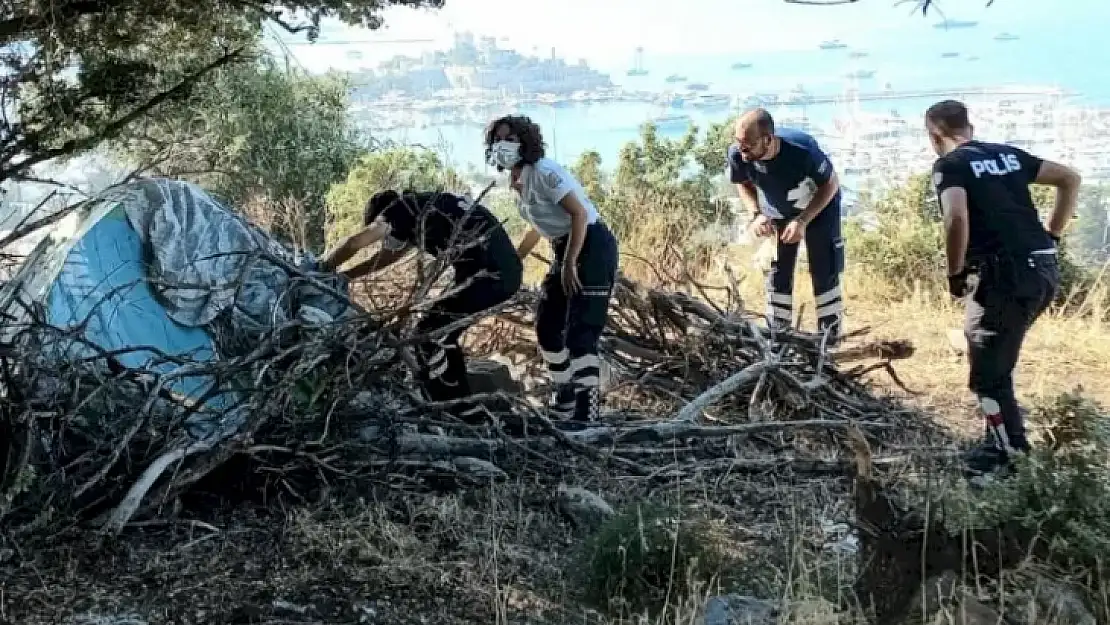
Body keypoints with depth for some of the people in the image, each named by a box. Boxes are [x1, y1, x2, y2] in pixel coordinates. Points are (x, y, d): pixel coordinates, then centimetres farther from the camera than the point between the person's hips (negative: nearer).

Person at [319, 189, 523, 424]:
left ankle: (470, 423, 2)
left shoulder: (401, 207, 1)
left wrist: (321, 270, 18)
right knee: (441, 335, 20)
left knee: (429, 334, -1)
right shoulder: (419, 213, 27)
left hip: (489, 270, -9)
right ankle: (461, 410, 30)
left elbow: (352, 244, 2)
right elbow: (387, 255, 37)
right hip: (504, 267, 9)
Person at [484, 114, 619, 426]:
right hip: (565, 249, 10)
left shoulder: (544, 172, -18)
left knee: (581, 334, -16)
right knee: (547, 326, 15)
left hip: (593, 247, -10)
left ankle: (585, 415, -14)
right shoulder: (517, 182, 10)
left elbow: (580, 215, -24)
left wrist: (569, 265, -28)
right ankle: (565, 398, 31)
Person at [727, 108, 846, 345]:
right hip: (777, 212, 3)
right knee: (777, 275, 2)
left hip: (819, 206, -3)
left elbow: (831, 184, -23)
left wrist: (802, 221, -32)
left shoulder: (802, 149, -41)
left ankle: (828, 341, 6)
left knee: (824, 273, -5)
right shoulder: (736, 154, -31)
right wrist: (756, 215, -23)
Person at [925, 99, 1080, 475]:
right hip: (1045, 269, 8)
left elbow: (957, 220, -20)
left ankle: (1009, 452, 14)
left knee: (988, 370, 5)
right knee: (979, 337, 26)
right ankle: (1006, 434, 34)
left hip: (1009, 274, -8)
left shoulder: (948, 165, -3)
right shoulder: (1007, 154, 18)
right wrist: (1051, 235, 20)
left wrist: (955, 274, -7)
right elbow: (1070, 179, 19)